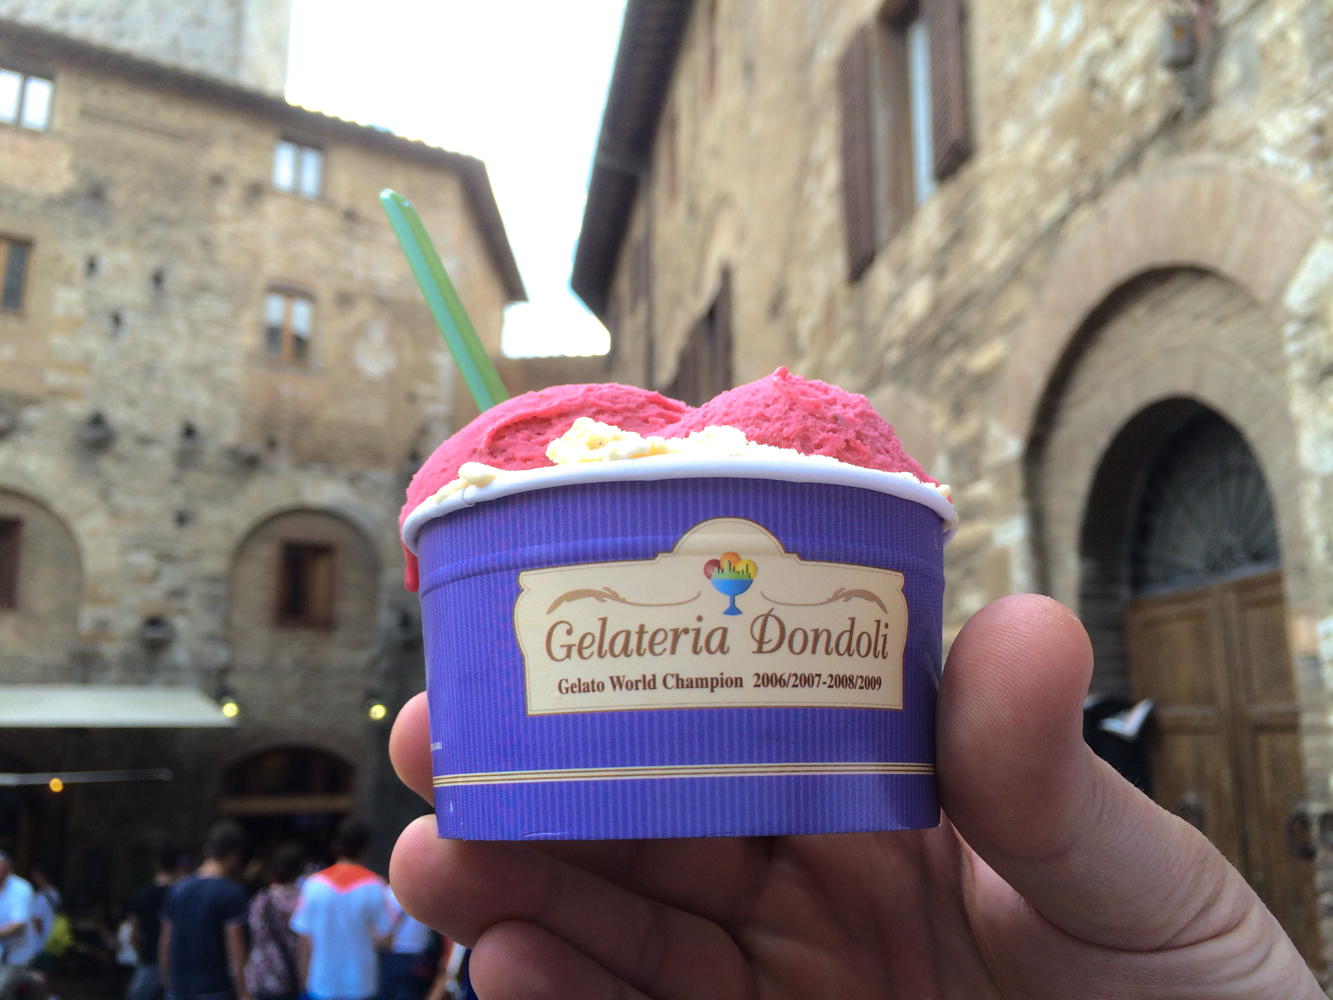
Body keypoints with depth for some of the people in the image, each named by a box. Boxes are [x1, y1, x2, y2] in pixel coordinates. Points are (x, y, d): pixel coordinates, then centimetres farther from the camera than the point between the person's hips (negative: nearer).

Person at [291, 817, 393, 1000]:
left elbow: (305, 938, -1)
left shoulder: (315, 884, -5)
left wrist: (304, 977, 10)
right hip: (360, 983, -1)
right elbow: (382, 934, -8)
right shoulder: (373, 885, -9)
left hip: (323, 981, 1)